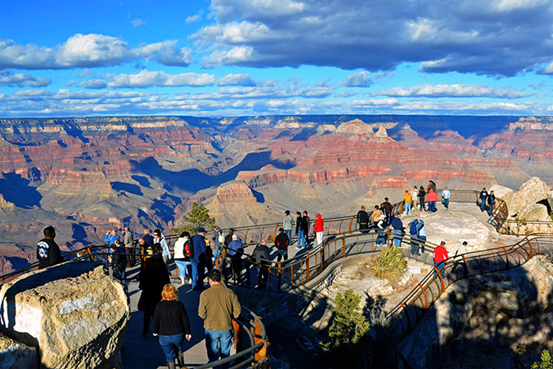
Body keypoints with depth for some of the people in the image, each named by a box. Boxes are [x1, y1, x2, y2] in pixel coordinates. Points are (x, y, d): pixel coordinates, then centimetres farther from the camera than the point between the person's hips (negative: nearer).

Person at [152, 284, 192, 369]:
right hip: (178, 335, 2)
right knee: (179, 350, 30)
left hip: (164, 336, -2)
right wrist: (188, 333, 11)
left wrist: (154, 331, 16)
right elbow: (185, 321, 0)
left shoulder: (159, 306, -12)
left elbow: (156, 320, -2)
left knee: (169, 356, 12)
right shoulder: (179, 305, -7)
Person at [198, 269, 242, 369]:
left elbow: (202, 314, -11)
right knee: (225, 354, 18)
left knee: (213, 355, 9)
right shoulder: (230, 293, -4)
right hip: (226, 328, 2)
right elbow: (237, 311, -4)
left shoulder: (205, 294, -10)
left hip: (211, 328, -2)